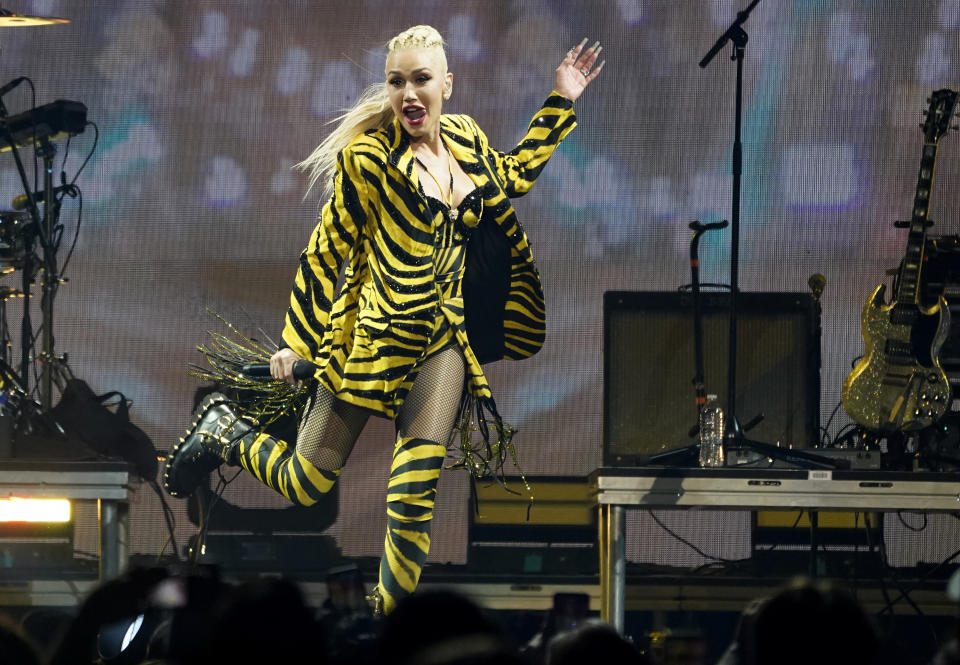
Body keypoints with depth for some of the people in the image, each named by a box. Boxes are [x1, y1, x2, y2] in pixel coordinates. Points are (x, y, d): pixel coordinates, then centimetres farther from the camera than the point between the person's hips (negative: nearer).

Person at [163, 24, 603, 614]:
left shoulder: (465, 138, 5)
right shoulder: (367, 158, -13)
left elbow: (513, 176, 27)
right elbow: (327, 251, -6)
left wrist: (562, 102, 22)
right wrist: (297, 344, -3)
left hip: (442, 338, 4)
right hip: (371, 333, -4)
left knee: (414, 498, -11)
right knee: (306, 485, 3)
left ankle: (390, 615, 2)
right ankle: (225, 430, 31)